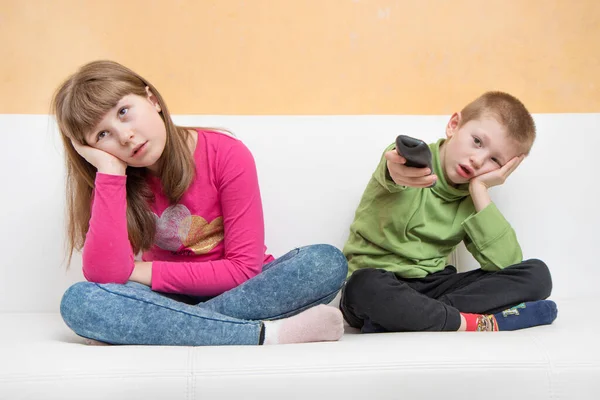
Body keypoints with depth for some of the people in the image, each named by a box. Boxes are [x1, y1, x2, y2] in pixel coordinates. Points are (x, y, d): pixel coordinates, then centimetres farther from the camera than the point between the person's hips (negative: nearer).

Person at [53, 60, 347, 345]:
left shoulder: (226, 156, -13)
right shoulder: (112, 179, -5)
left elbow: (244, 269, -16)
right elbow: (104, 275, -23)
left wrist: (140, 272, -16)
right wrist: (109, 169, -22)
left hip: (243, 292, 0)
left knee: (327, 261, -28)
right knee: (78, 301, -29)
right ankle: (267, 333, -33)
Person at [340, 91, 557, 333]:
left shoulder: (471, 201, 8)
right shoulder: (413, 159, -5)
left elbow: (506, 263, -7)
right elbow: (395, 165, -34)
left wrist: (479, 190, -10)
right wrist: (397, 171, -59)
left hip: (433, 284, 5)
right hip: (384, 285, -5)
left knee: (536, 274, -11)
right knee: (365, 287, -40)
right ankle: (471, 322, -25)